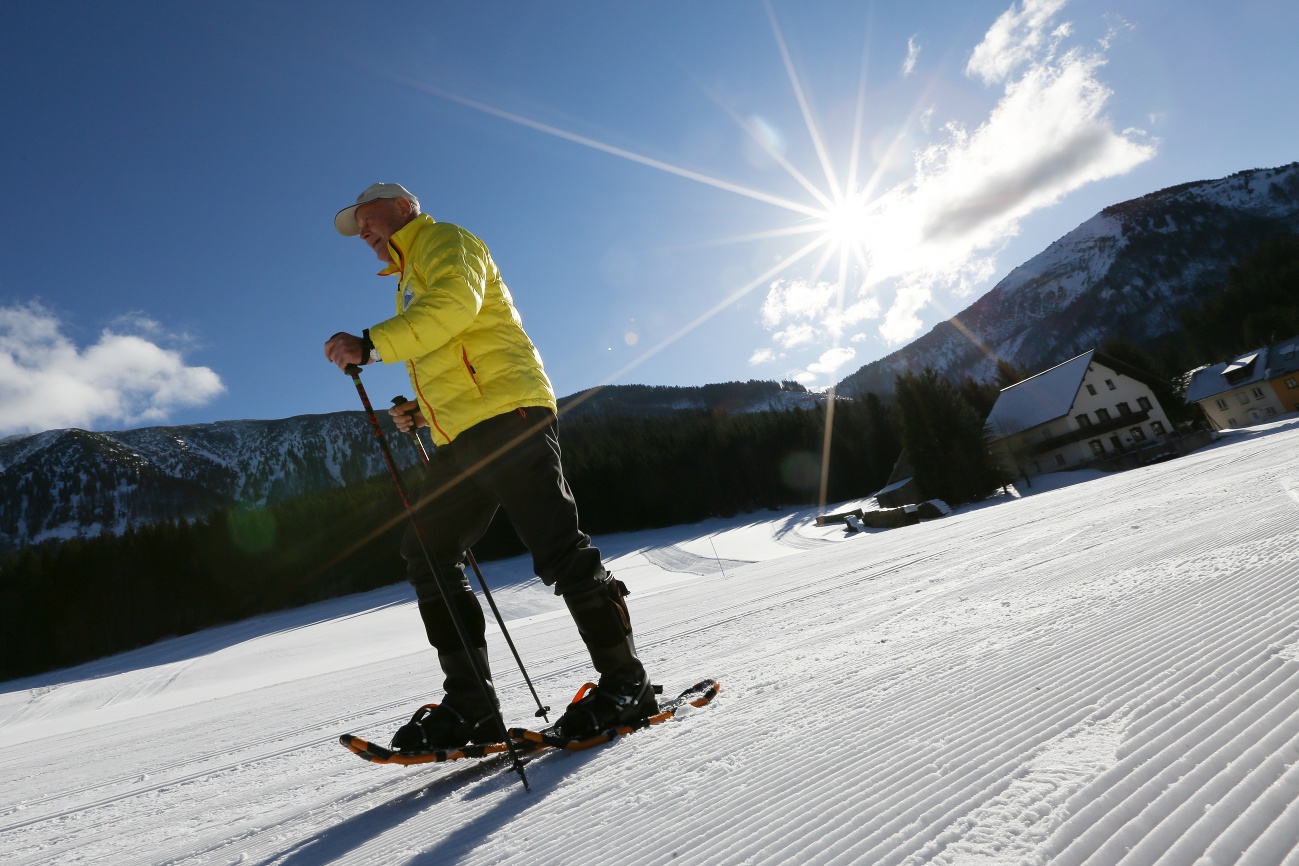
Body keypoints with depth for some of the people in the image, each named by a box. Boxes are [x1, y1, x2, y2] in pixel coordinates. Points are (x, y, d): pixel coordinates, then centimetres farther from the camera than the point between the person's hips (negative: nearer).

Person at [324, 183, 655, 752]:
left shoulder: (443, 240, 7)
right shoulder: (413, 284, 34)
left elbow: (455, 304, -16)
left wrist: (371, 344, -19)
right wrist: (422, 411, 18)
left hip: (505, 412, -10)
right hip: (461, 438, 10)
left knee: (558, 552, -13)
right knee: (427, 556, 5)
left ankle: (626, 683, -1)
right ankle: (470, 705, 9)